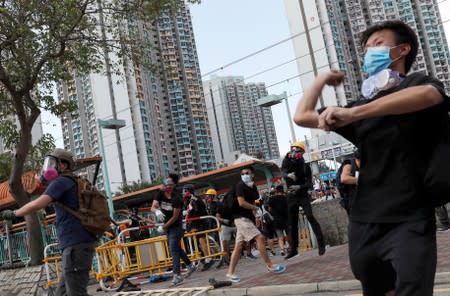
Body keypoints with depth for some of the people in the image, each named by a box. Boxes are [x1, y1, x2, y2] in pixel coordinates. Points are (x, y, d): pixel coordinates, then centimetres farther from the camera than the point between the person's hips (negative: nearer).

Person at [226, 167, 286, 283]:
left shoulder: (253, 186, 12)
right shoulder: (240, 186, -10)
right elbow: (241, 202, -20)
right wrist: (255, 207, -7)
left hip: (248, 218, 8)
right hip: (241, 218, -8)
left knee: (239, 246, 7)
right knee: (260, 238, -14)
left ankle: (230, 272, 12)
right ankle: (270, 266, -8)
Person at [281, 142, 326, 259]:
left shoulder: (305, 167, -6)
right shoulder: (287, 163, 0)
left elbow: (309, 184, -11)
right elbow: (283, 173, -20)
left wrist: (299, 187, -30)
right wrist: (288, 175, -43)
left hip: (303, 195, -3)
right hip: (291, 197, 3)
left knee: (310, 217, -21)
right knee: (292, 223, 8)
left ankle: (321, 243, -15)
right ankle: (293, 249, 18)